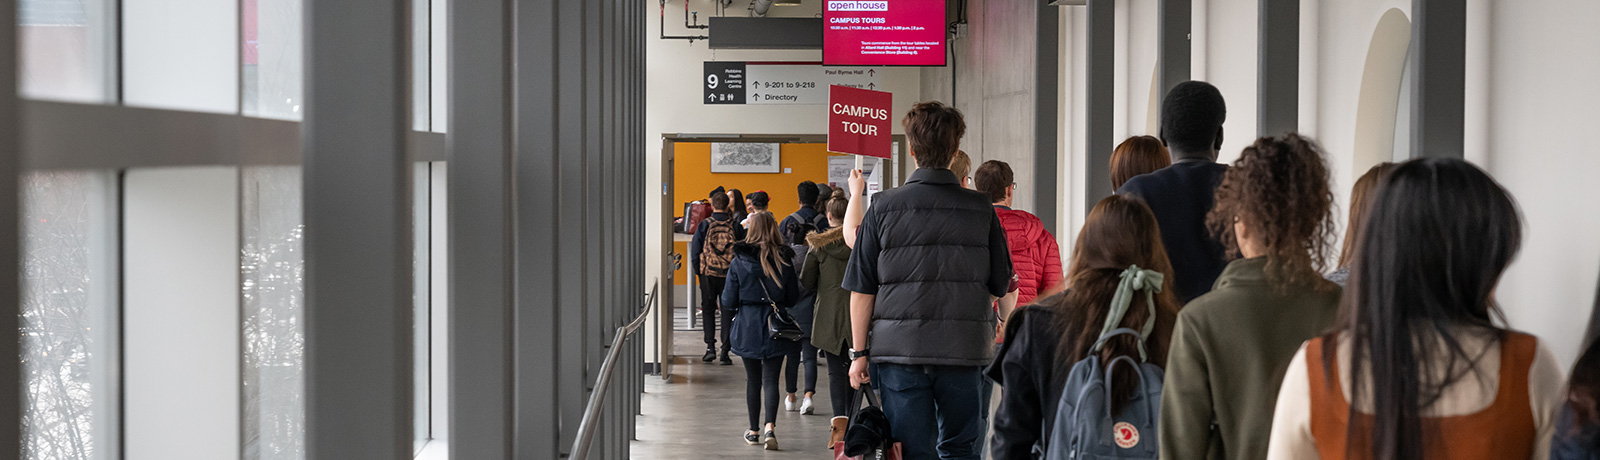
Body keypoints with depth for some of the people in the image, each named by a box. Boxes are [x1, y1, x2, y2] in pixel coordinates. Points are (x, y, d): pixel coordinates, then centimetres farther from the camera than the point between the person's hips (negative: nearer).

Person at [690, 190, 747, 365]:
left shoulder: (704, 225, -4)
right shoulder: (736, 226, -1)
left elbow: (695, 251, -1)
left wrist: (698, 271, 10)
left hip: (708, 273, -1)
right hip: (730, 275, 1)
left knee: (708, 309, 12)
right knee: (728, 311, 6)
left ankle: (710, 348, 4)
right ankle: (725, 351, 2)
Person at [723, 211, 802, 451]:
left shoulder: (739, 263, -7)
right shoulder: (784, 262, -4)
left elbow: (728, 301, -5)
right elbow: (793, 298, 2)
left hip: (747, 328, 0)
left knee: (752, 379, 12)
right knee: (771, 379, 1)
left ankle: (754, 431, 18)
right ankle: (770, 426, -17)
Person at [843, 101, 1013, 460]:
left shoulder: (885, 207, -3)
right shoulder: (980, 209, 0)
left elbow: (861, 290, -2)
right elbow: (1001, 286, 7)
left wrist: (859, 353, 5)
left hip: (899, 350, -1)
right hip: (964, 350, 1)